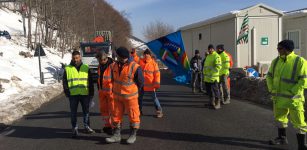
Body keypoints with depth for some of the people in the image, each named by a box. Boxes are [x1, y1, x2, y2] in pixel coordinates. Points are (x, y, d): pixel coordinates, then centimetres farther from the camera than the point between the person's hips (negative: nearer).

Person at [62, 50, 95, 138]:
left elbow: (90, 82, 9)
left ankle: (87, 126, 25)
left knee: (86, 111, 10)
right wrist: (67, 92, -2)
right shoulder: (67, 69, 5)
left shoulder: (86, 67, 7)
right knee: (73, 112, 5)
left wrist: (91, 93, 5)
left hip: (85, 94, 1)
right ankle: (74, 128, 16)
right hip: (73, 94, -1)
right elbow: (64, 82, 7)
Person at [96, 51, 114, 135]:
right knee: (103, 109, 13)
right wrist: (99, 89, 21)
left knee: (112, 109, -2)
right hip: (102, 92, 8)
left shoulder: (112, 66, -18)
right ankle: (107, 126, 26)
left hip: (111, 91, -8)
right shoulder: (100, 66, 9)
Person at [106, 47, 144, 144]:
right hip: (117, 96, 6)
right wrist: (115, 90, 15)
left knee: (133, 116, 6)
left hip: (130, 97, -5)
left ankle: (133, 135, 22)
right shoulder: (116, 65, 1)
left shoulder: (135, 67, -18)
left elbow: (141, 82, -7)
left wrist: (133, 91, 3)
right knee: (116, 116, 9)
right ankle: (116, 135, 20)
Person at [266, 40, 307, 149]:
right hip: (278, 97, 6)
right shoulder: (276, 61, 6)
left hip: (293, 98, -6)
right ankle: (282, 138, 38)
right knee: (280, 118, 20)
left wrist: (291, 93, -18)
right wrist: (271, 89, 3)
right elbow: (269, 76, 15)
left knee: (298, 121, 0)